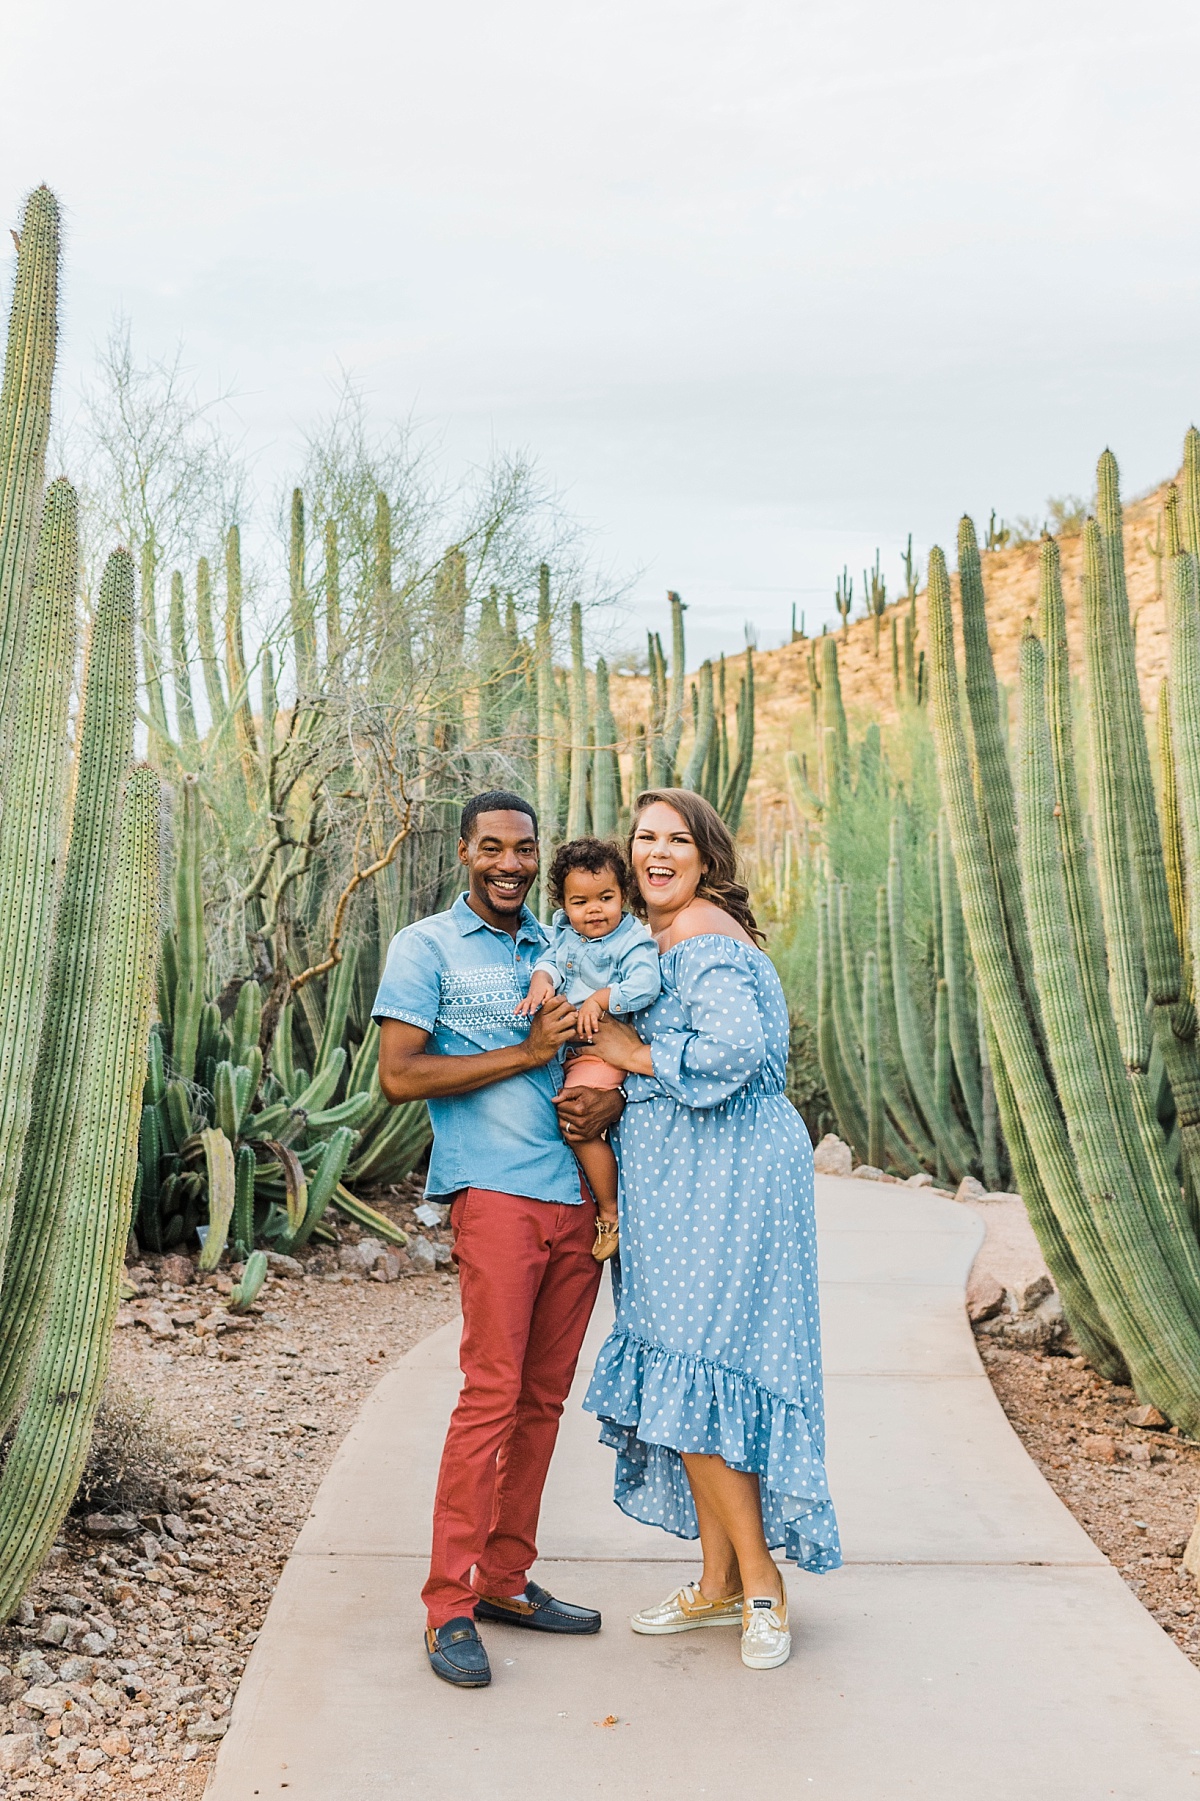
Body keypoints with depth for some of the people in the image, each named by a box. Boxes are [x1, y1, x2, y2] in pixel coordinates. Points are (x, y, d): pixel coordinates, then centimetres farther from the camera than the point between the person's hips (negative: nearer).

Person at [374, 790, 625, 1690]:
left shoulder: (560, 951, 19)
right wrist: (527, 1053, -11)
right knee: (493, 1392, -10)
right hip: (496, 1191, -6)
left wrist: (610, 1098, -1)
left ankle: (506, 1578, 19)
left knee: (544, 1396, 9)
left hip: (579, 1194, 6)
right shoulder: (426, 947, 2)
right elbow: (399, 1074, -8)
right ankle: (450, 1606, -2)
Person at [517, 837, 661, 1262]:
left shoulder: (633, 941, -9)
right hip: (564, 1048, 8)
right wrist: (540, 982, -19)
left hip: (607, 1050, -8)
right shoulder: (565, 935, 12)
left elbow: (644, 985, -21)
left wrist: (600, 999, -28)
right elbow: (549, 962, 2)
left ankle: (611, 1212, -4)